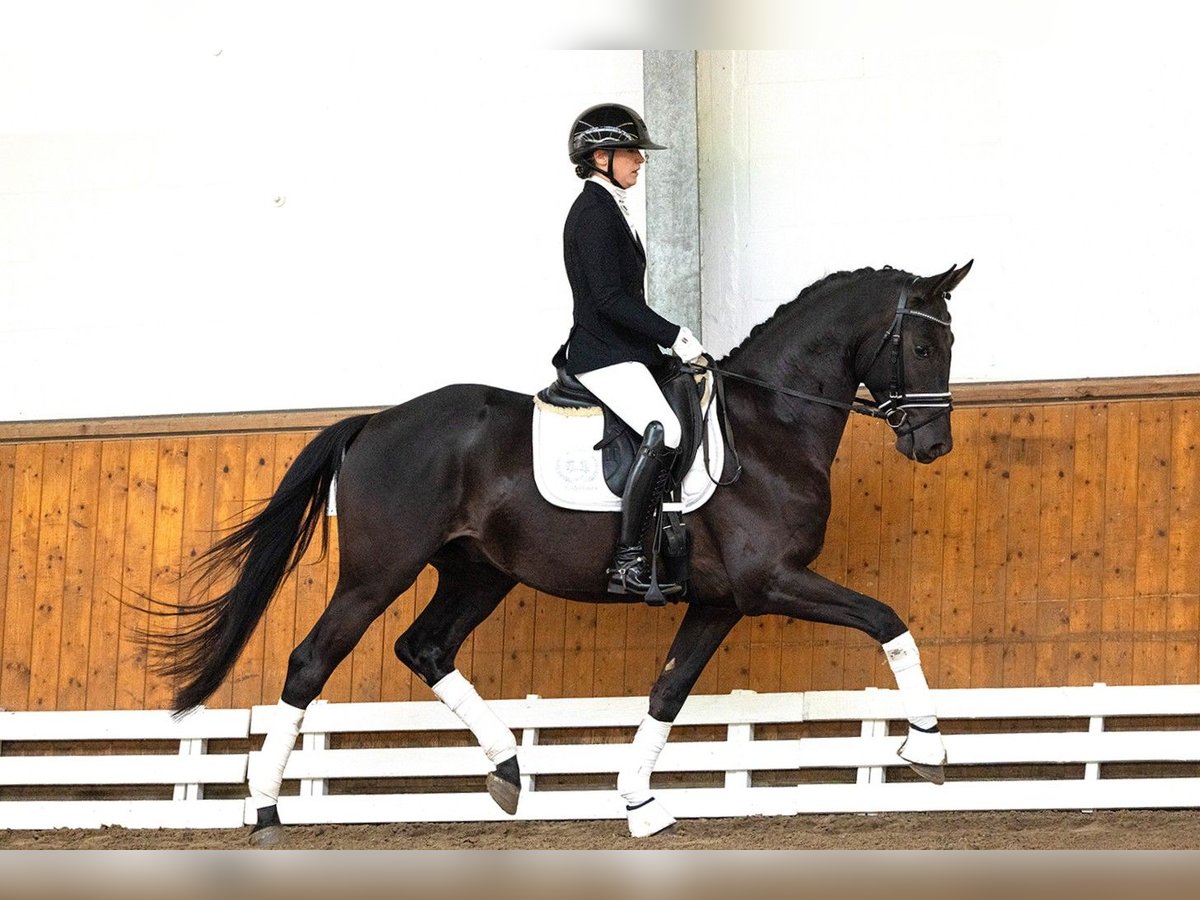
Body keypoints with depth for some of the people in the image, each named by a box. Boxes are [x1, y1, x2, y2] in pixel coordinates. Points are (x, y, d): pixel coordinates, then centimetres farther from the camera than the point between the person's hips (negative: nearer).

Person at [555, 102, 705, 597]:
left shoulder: (609, 209, 18)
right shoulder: (595, 213, -13)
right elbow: (609, 298, -21)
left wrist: (668, 340, 18)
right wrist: (674, 335, -19)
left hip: (620, 351, 11)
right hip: (604, 356, -11)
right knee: (663, 431, -29)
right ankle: (627, 561, -30)